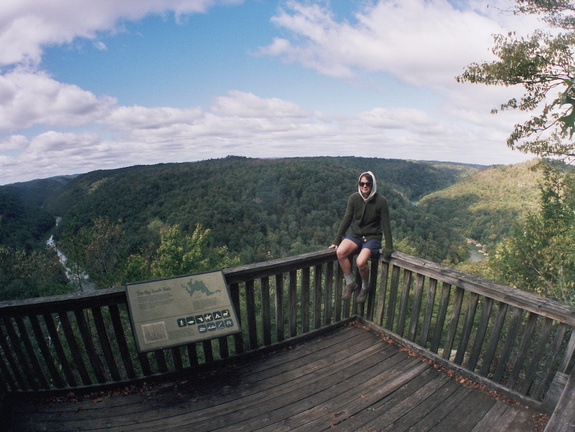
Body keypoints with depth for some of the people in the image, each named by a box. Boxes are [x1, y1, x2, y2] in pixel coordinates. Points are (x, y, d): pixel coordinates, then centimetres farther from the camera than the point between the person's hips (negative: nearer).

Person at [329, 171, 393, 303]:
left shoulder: (381, 201, -13)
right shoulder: (354, 198, -5)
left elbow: (386, 225, -9)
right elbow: (347, 219, -2)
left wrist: (389, 247, -10)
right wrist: (337, 240, -5)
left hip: (373, 237, -3)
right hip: (356, 234, 3)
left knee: (360, 262, -28)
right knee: (340, 252, -26)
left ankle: (365, 287, 6)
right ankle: (350, 283, -4)